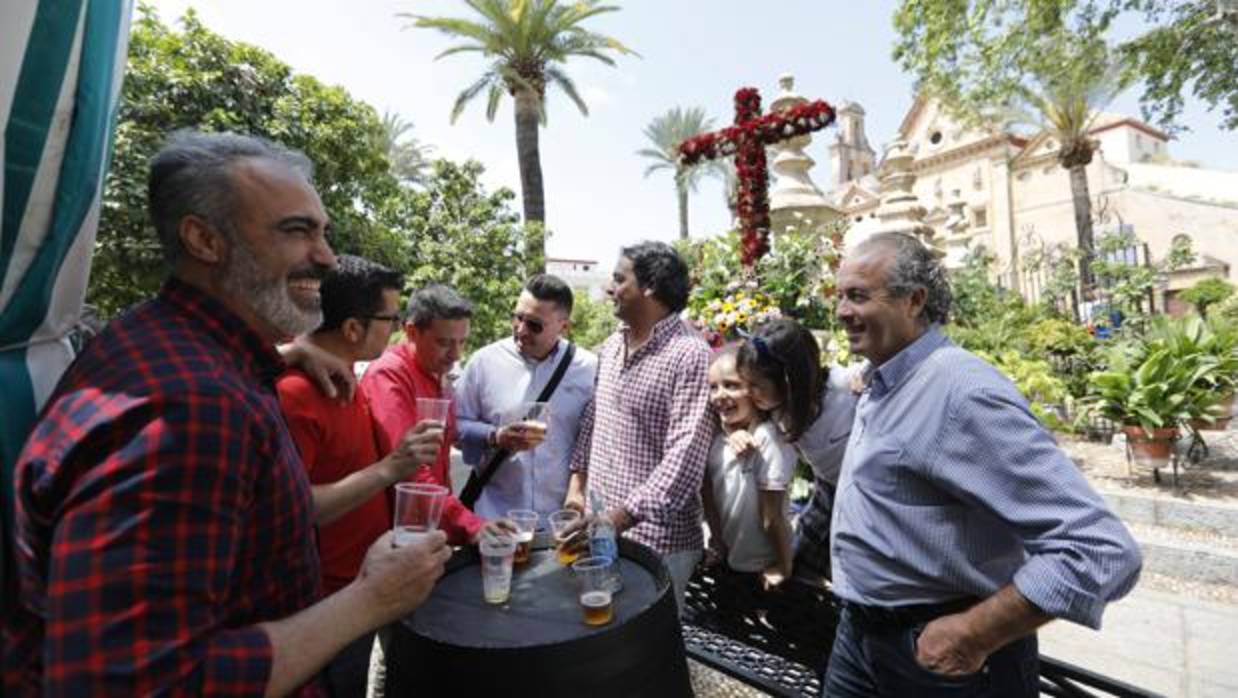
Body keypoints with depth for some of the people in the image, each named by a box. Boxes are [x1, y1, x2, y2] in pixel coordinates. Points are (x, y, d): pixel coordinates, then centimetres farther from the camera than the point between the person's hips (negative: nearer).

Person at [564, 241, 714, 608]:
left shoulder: (689, 355, -17)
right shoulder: (610, 346, 7)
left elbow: (684, 457, -23)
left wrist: (623, 516, -25)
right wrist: (577, 485, 5)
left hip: (656, 538, -7)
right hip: (600, 525, 7)